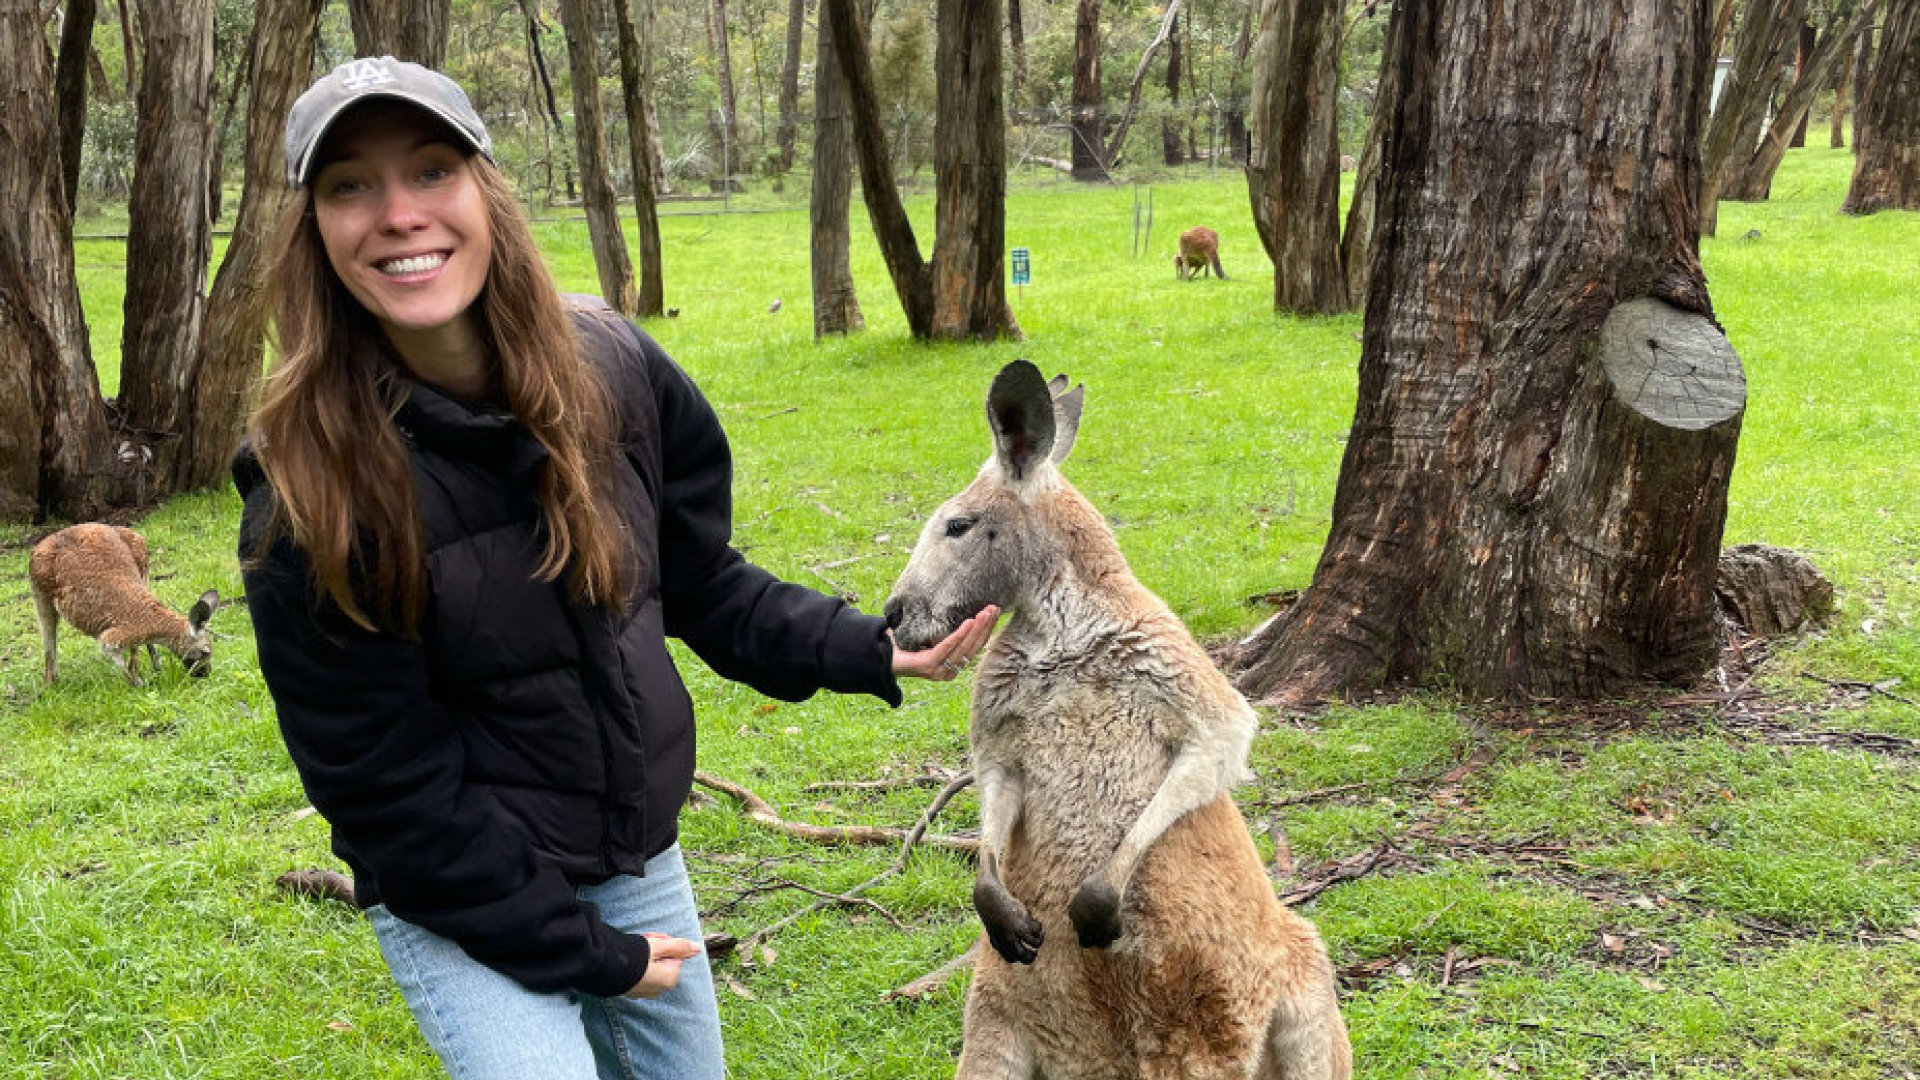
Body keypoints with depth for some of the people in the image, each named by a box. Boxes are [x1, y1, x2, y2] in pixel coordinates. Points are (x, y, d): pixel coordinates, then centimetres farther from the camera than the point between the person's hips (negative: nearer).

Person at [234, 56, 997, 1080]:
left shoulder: (608, 365, -11)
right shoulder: (306, 494, -22)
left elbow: (700, 582, 4)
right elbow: (381, 780, -16)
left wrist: (866, 650, -9)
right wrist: (580, 951, -13)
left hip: (639, 852, 5)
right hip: (459, 895, -4)